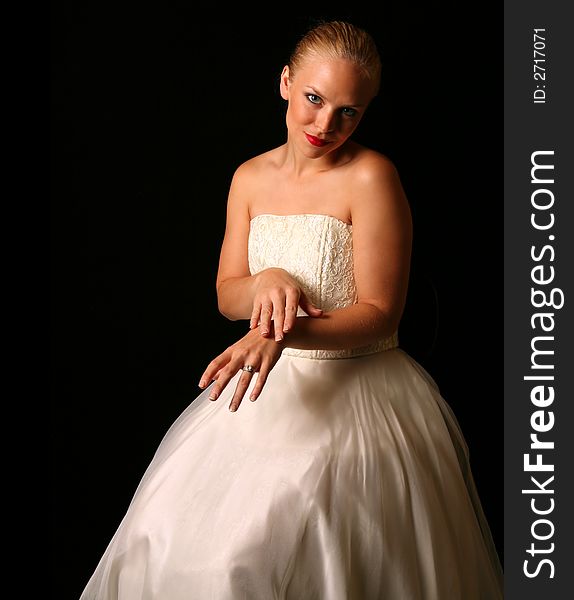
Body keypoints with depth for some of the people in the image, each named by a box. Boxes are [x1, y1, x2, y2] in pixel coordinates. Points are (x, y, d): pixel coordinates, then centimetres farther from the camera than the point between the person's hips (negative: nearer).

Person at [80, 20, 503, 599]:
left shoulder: (370, 176, -12)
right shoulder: (250, 178, 6)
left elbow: (379, 315, -13)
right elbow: (227, 295, 11)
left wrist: (282, 333, -27)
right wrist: (266, 282, -13)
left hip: (355, 392, -6)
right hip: (271, 381, 6)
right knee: (168, 531, 0)